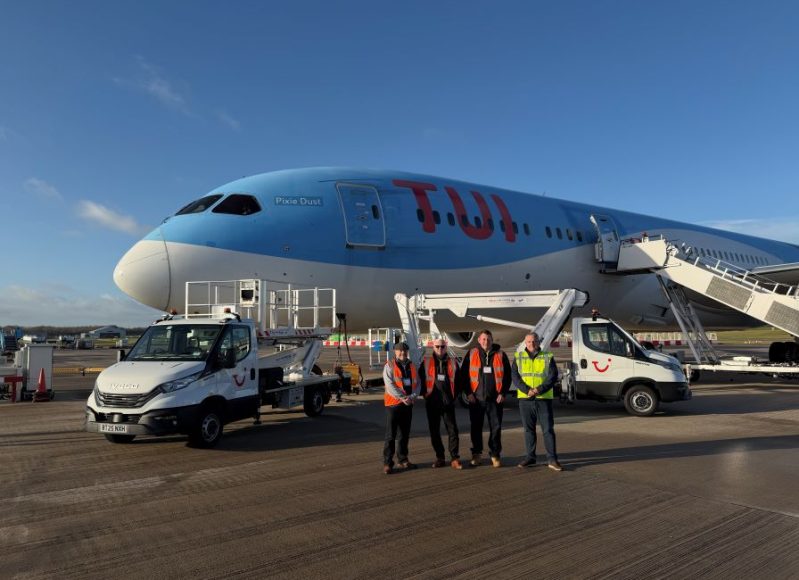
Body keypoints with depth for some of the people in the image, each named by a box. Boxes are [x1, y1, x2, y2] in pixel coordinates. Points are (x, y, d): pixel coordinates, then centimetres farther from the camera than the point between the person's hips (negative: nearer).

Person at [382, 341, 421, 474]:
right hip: (393, 404, -5)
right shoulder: (389, 366, -3)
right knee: (391, 435, -4)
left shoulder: (412, 367, 14)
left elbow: (417, 384, 7)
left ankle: (402, 459, 26)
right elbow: (390, 385, -14)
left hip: (408, 405, 5)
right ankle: (387, 463, 1)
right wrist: (402, 397, -21)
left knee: (405, 434, 13)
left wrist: (412, 396, -11)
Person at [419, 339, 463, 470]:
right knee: (434, 432, 6)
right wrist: (425, 393, 4)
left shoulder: (452, 362, 5)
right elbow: (420, 378, 9)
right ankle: (439, 458, 17)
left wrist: (454, 395, 8)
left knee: (453, 430, -4)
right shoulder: (426, 362, 3)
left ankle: (455, 459, 2)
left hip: (448, 402, 0)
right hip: (432, 403, 1)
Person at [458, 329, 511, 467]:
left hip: (495, 399, 0)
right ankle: (476, 454, 21)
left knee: (496, 428, 3)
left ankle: (495, 455, 14)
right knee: (476, 427, 8)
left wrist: (503, 393, -2)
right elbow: (463, 375, 3)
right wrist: (468, 393, -4)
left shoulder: (500, 355, 5)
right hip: (476, 399, 0)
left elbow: (507, 375, 6)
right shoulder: (471, 354, 3)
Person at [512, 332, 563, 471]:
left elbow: (553, 376, -5)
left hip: (544, 398, -1)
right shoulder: (518, 357, 6)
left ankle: (552, 459, 3)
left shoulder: (548, 357, 3)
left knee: (548, 429, -2)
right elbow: (515, 377, -2)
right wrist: (527, 390, -17)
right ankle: (530, 457, 20)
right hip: (525, 398, 1)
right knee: (528, 429, 10)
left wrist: (539, 389, -18)